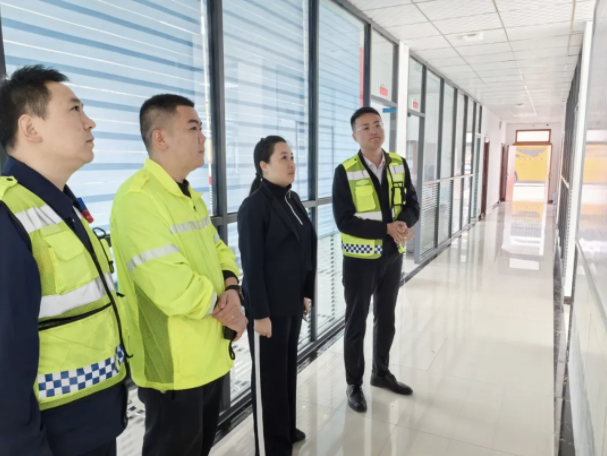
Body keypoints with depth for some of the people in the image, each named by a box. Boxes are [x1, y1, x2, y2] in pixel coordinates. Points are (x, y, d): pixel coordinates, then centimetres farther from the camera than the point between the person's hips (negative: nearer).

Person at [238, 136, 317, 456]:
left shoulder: (292, 199, 7)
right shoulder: (254, 207, -16)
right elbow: (252, 265, -17)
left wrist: (307, 293, 13)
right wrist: (260, 313, -16)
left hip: (293, 303, 7)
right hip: (269, 306, -7)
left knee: (289, 368, 20)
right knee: (269, 375, 9)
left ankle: (287, 429, 40)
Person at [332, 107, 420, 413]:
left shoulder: (400, 165, 2)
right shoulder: (345, 172, -12)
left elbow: (412, 206, 1)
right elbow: (344, 221, -19)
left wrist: (404, 224, -21)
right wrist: (387, 228, -25)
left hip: (393, 255, 5)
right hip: (360, 258, -5)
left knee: (386, 318, 19)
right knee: (356, 323, 8)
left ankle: (381, 373, 40)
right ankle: (354, 384, 26)